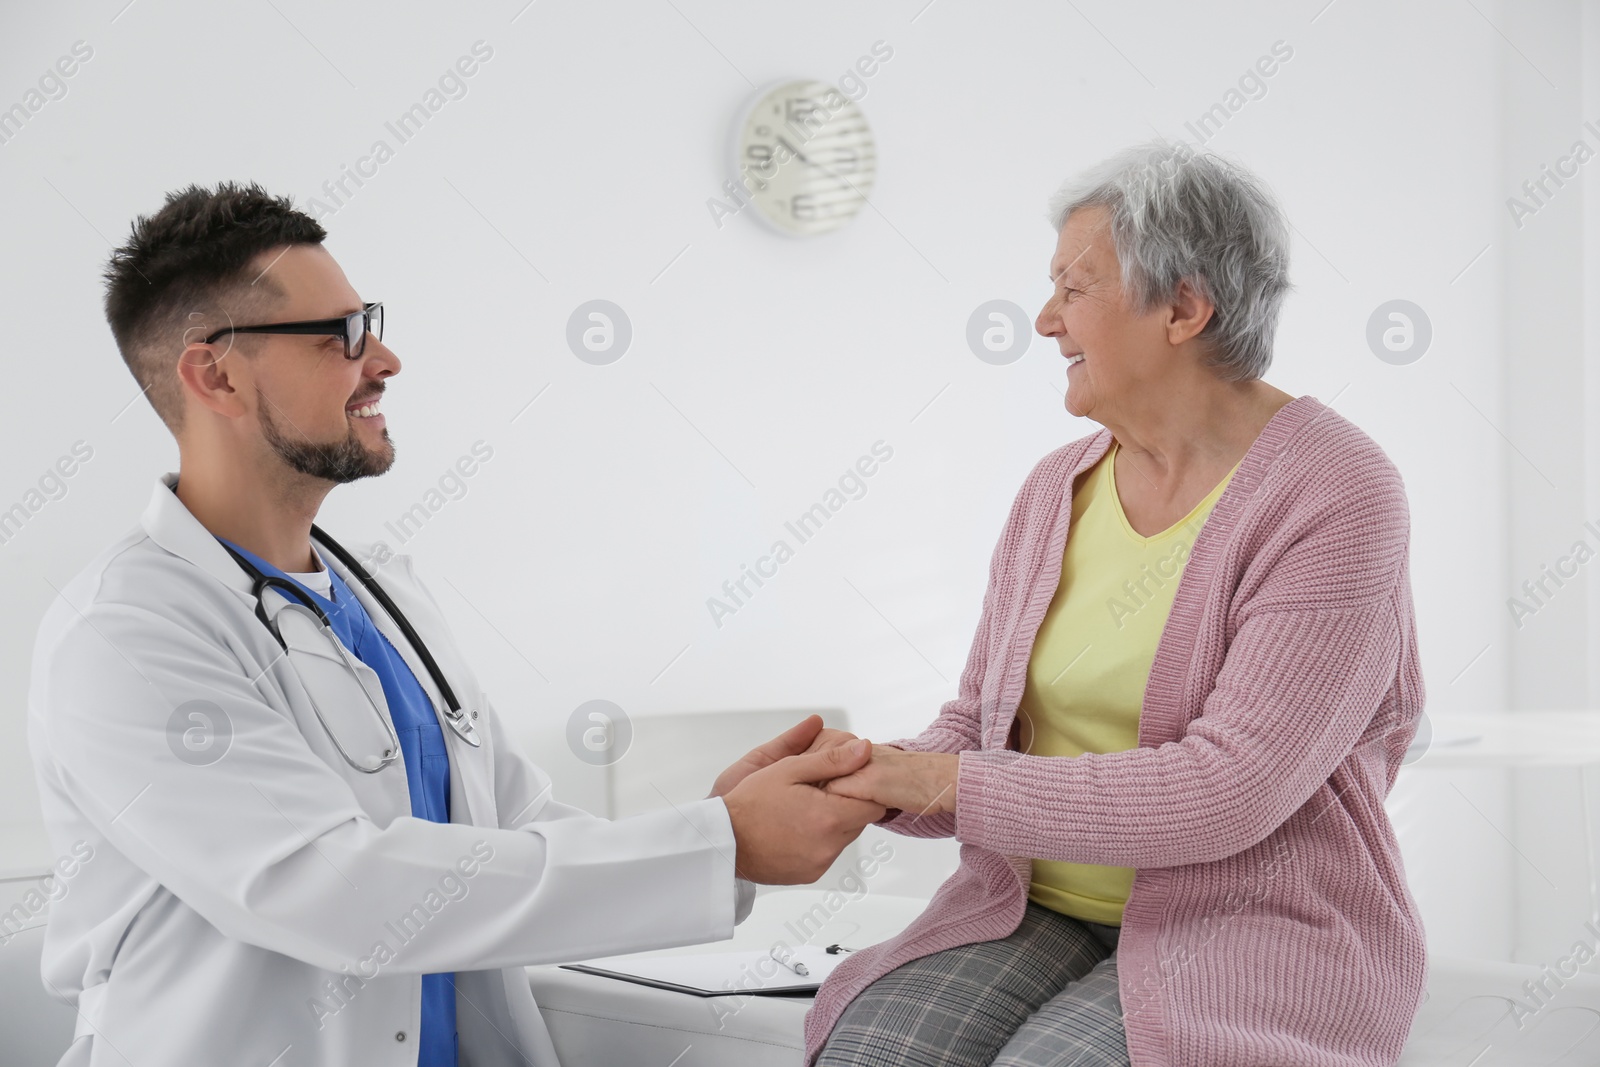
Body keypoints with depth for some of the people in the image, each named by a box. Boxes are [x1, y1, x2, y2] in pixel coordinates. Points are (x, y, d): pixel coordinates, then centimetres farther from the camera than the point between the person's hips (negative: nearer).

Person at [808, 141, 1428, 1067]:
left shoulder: (1335, 495, -13)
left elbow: (1228, 790, -21)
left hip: (1251, 931, -5)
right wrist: (871, 782, -10)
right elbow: (980, 720, 13)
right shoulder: (1058, 489, 9)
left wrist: (951, 785, -20)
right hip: (1036, 909, 5)